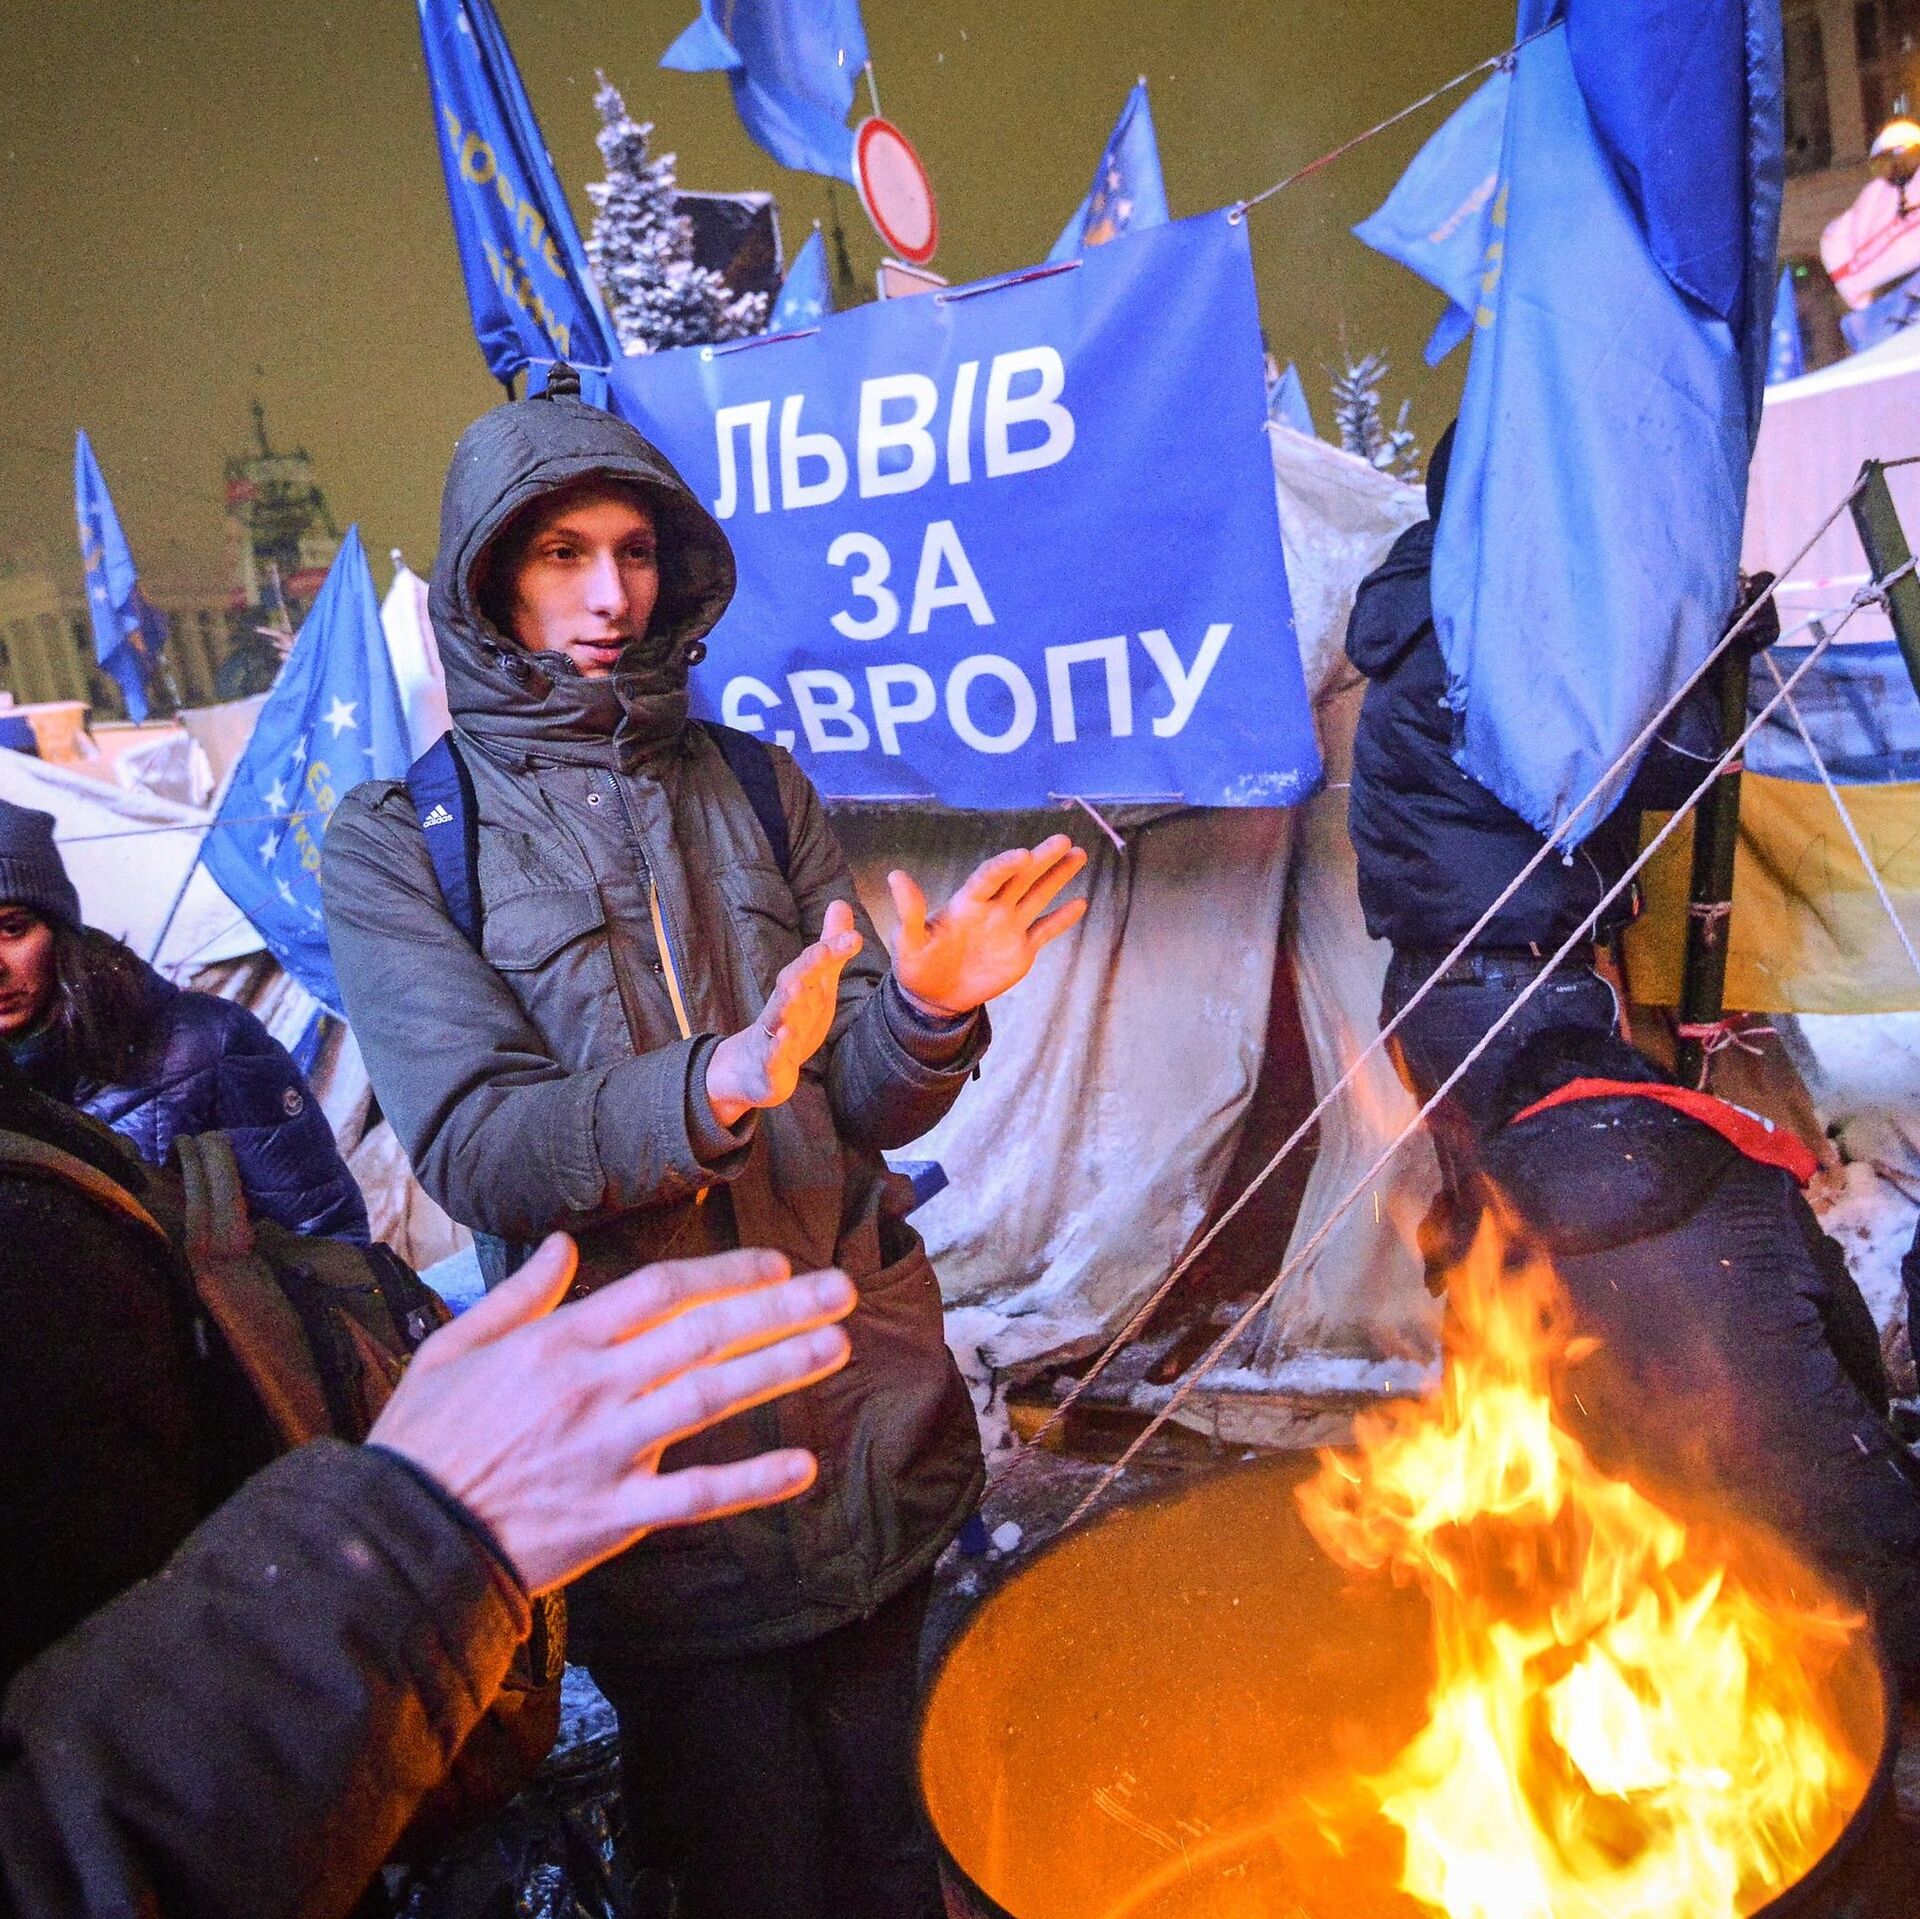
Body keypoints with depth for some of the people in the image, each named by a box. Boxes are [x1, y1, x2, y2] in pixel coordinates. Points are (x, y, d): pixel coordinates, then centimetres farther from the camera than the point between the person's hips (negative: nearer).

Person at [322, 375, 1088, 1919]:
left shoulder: (756, 787, 6)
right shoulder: (397, 842, -2)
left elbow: (853, 1108, 3)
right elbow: (473, 1149, -15)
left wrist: (926, 1013, -19)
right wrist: (712, 1092, -32)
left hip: (871, 1400, 3)